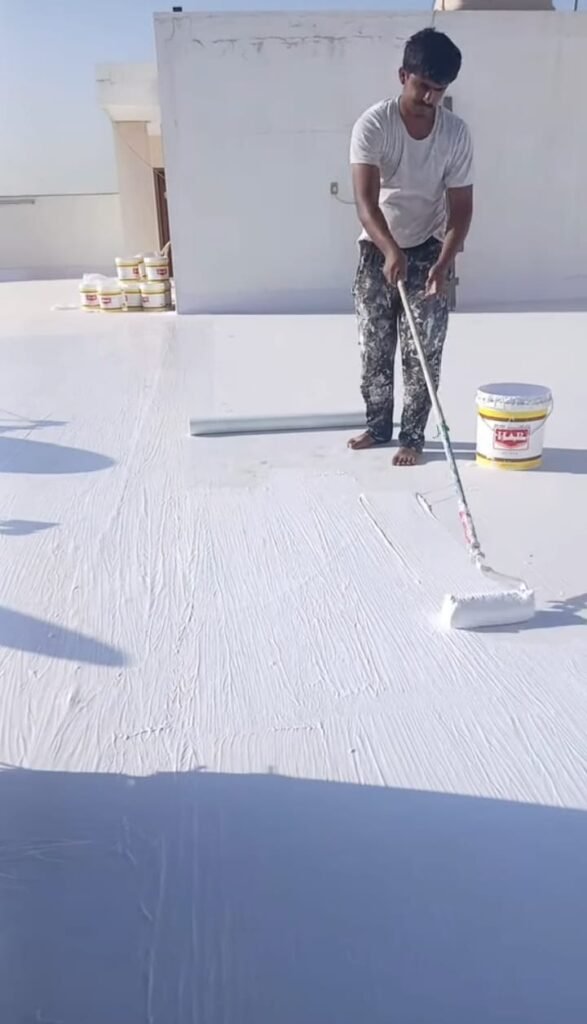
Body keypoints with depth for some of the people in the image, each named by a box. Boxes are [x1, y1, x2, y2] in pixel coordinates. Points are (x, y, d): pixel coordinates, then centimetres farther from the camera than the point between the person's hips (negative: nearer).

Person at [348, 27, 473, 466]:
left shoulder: (457, 133, -12)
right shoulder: (373, 124, -17)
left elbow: (461, 207, -11)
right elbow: (366, 200, -26)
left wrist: (444, 263, -27)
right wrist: (391, 250, -43)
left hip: (429, 251, 0)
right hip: (378, 251, 0)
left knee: (422, 353, -2)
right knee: (374, 347, 6)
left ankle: (413, 436, 10)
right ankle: (379, 425, 22)